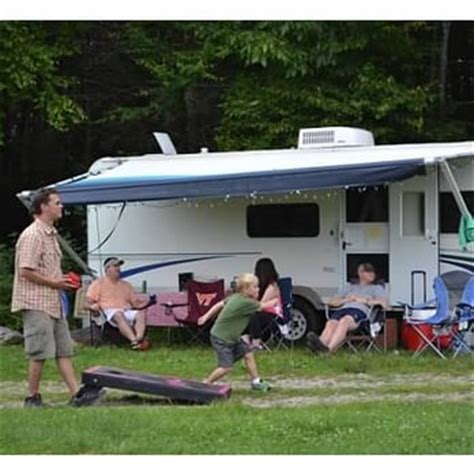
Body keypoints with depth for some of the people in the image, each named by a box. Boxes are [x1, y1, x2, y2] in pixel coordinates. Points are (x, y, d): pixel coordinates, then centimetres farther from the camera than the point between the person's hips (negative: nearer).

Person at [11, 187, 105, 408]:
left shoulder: (51, 234, 17)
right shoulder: (32, 235, -14)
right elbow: (25, 271, -21)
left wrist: (63, 280, 9)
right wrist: (54, 282, -15)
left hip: (53, 303, 10)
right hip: (36, 303, -10)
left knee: (64, 350, 5)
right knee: (40, 354, -5)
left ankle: (76, 394, 3)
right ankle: (33, 398, 5)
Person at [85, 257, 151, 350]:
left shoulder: (126, 285, 30)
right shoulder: (98, 283, 17)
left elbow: (135, 302, 25)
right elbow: (87, 303, 8)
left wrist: (141, 305, 0)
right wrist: (92, 306, -17)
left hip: (127, 311, 4)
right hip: (109, 311, -4)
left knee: (141, 313, -30)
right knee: (119, 315, -40)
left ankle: (139, 338, -54)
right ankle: (134, 340, -60)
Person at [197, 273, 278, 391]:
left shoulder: (236, 297, 2)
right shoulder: (245, 302, -26)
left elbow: (220, 304, 11)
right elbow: (264, 306, -17)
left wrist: (206, 316, 19)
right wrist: (276, 300, 1)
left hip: (232, 337, 10)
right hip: (221, 339, -10)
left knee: (248, 354, 8)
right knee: (226, 367, -10)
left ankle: (255, 381, 19)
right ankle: (206, 384, 7)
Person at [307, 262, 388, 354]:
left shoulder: (377, 288, 28)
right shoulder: (350, 287, 36)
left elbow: (383, 304, 5)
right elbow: (331, 302, 28)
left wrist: (363, 300, 2)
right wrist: (345, 300, 9)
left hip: (360, 311, -3)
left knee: (344, 321, -40)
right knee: (331, 323, -35)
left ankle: (329, 348, -64)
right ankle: (321, 343, -65)